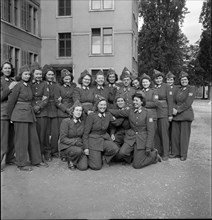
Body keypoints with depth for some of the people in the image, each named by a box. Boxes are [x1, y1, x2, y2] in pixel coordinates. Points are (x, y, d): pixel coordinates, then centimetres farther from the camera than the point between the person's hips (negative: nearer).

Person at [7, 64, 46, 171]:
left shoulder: (29, 86, 11)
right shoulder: (18, 86, -9)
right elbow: (11, 101, -6)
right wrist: (11, 117, 1)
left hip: (30, 114, 7)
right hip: (20, 115, -7)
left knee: (34, 138, 12)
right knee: (22, 139, 0)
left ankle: (36, 160, 25)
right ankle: (22, 164, 11)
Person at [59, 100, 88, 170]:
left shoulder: (82, 122, 6)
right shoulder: (65, 121, -8)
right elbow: (62, 138, -12)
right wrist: (76, 142, -21)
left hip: (80, 146, 4)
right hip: (67, 146, -3)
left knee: (83, 167, -17)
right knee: (78, 151, -37)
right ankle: (70, 161, -4)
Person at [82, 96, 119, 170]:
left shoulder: (108, 114, 0)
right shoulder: (91, 116, -12)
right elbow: (86, 133, -9)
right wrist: (86, 148, -11)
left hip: (105, 138, 5)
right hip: (93, 140, -4)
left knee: (115, 149, -28)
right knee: (97, 167, -10)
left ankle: (101, 156, 3)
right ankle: (88, 158, 24)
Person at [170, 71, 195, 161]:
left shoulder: (191, 88, -4)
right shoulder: (178, 90, 14)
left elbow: (188, 103, -12)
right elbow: (174, 101, 15)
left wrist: (178, 110, -13)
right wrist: (173, 108, -5)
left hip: (186, 114, -5)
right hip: (176, 114, 5)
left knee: (184, 134, 0)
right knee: (175, 133, 6)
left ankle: (183, 154, 11)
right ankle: (175, 152, 18)